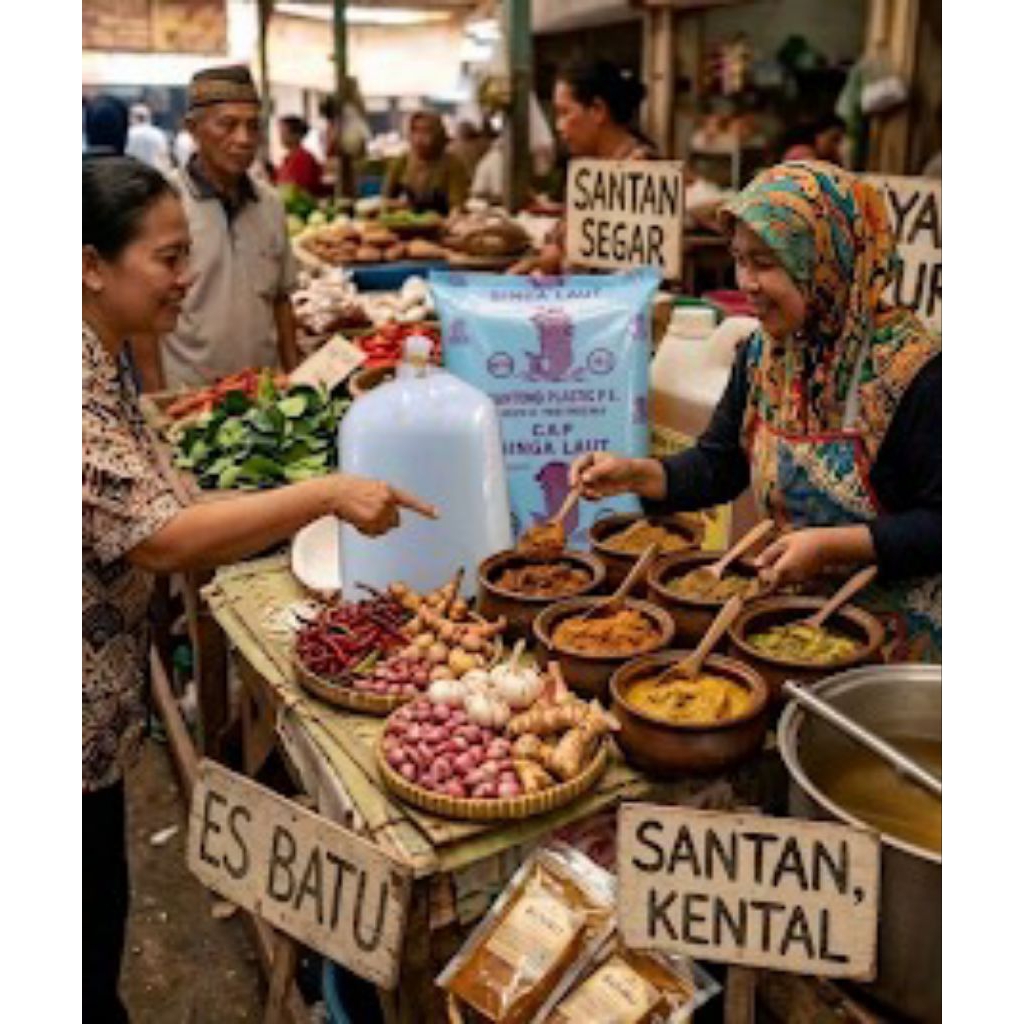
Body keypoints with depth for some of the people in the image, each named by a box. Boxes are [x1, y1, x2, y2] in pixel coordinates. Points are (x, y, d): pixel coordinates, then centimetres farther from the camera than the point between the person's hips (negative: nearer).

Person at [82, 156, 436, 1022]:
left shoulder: (105, 359, 4)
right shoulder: (78, 387, -26)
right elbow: (162, 539, -33)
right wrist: (327, 495, -31)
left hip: (100, 702, 9)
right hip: (79, 710, -9)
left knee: (100, 906, 25)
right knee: (91, 913, 11)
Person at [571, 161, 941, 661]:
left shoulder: (914, 371, -17)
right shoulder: (762, 353, 4)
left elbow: (940, 525, -15)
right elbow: (719, 466, 11)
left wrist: (832, 545, -22)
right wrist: (635, 474, -4)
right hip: (792, 607, 6)